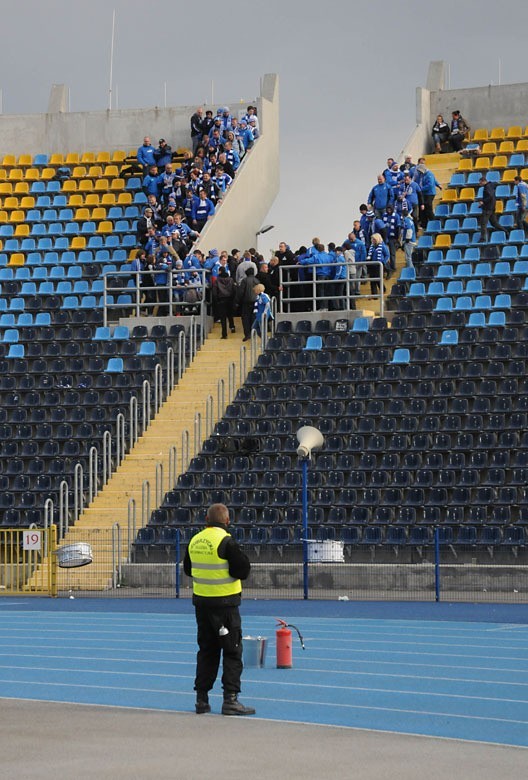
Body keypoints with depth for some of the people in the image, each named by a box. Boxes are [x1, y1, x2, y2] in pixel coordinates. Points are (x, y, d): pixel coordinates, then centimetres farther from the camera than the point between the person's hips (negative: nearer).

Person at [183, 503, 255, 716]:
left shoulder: (195, 541, 5)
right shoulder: (226, 541, -15)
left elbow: (188, 569, 18)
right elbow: (242, 570, -15)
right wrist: (243, 559, 4)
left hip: (201, 602, 6)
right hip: (224, 604, -6)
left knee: (206, 650, 14)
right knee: (232, 651, 0)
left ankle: (202, 699, 15)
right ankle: (230, 699, -4)